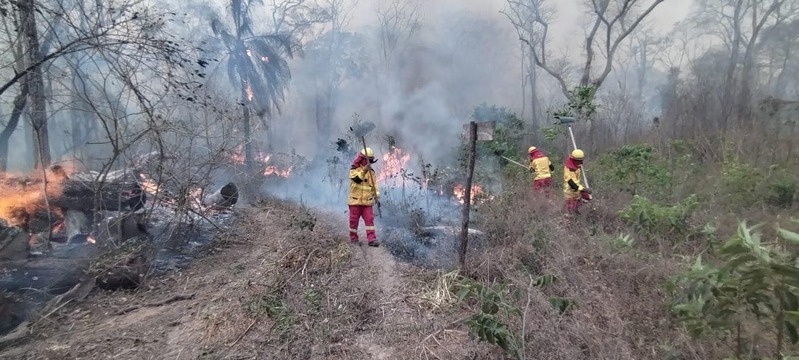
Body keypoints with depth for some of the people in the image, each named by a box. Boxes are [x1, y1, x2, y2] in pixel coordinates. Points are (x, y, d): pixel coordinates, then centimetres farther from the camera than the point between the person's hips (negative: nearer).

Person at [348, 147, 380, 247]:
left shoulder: (371, 172, 8)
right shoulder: (354, 169, -4)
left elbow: (374, 185, 8)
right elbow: (356, 179, -24)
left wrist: (376, 194, -9)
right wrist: (364, 170, -37)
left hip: (367, 202, 3)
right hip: (355, 201, -3)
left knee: (370, 220, -5)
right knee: (354, 221, 5)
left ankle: (372, 239, -6)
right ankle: (353, 238, 21)